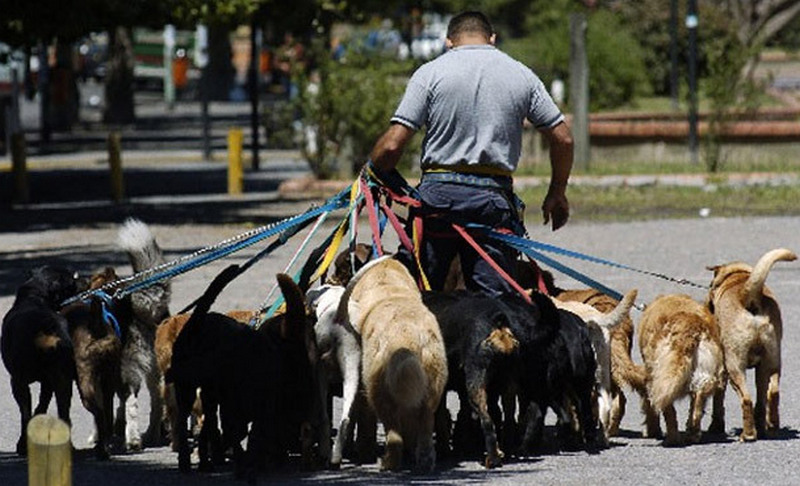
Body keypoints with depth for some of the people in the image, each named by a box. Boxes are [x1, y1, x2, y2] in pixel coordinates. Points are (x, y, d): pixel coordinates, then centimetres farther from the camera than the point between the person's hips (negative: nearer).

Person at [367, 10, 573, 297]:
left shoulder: (430, 73, 1)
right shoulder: (522, 75, 8)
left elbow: (393, 144, -6)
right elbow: (563, 139, 9)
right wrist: (557, 194, 22)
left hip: (438, 193, -2)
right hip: (495, 197, 2)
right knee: (495, 297, 1)